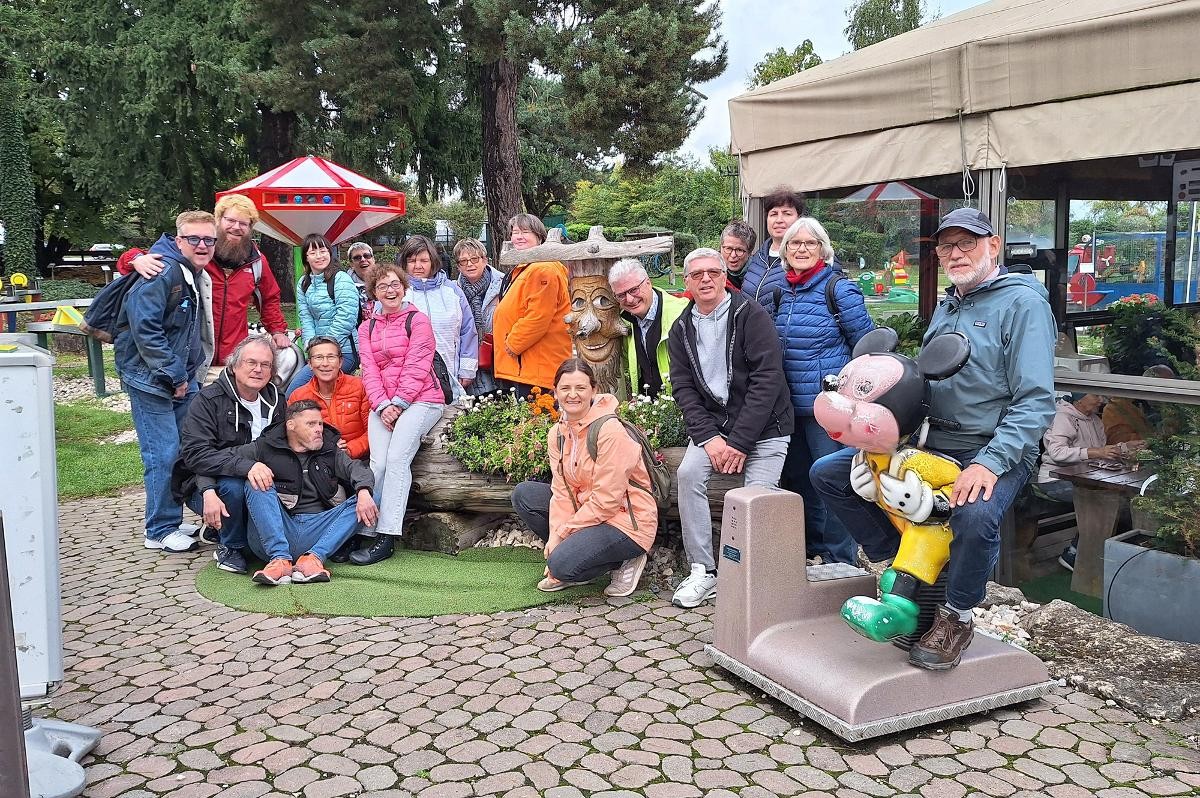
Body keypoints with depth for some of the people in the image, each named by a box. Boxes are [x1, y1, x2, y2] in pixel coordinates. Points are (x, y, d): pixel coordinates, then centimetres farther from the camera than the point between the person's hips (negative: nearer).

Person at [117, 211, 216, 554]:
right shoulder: (161, 273, -17)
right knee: (164, 454, -6)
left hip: (184, 378, 9)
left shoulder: (200, 277, 13)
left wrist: (190, 374, 12)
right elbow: (145, 329, -23)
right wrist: (173, 374, -18)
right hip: (151, 379, -9)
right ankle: (161, 532, 6)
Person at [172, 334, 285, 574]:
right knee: (233, 487, -35)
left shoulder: (275, 400, 4)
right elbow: (195, 453, -25)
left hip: (257, 482, 6)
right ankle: (229, 547, -7)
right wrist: (245, 466, -37)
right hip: (202, 488, -6)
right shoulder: (209, 399, -13)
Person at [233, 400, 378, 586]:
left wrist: (364, 491, -21)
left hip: (316, 532, 2)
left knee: (360, 501, -13)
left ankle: (314, 557, -31)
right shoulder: (266, 448, 11)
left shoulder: (331, 452, 18)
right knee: (257, 484, -21)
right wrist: (250, 465, -20)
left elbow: (355, 468, 2)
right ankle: (280, 559, -34)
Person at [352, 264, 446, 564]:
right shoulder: (367, 328, 18)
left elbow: (416, 366, -6)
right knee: (378, 463, -16)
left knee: (397, 458, -22)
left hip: (420, 400, -4)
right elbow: (369, 370, 7)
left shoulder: (417, 320, 3)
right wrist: (382, 406, -8)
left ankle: (387, 538, -23)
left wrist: (398, 404, -12)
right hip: (382, 404, 4)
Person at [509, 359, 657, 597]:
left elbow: (607, 499, -22)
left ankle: (624, 562, 1)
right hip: (586, 508, 8)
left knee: (562, 565, -25)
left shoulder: (610, 430, -21)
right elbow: (562, 492, 0)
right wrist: (555, 537, -14)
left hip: (627, 520, -8)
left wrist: (563, 532, -15)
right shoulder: (557, 434, 3)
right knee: (523, 494, 0)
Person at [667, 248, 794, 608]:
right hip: (712, 424, 4)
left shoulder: (751, 315, -8)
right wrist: (707, 437, -11)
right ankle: (703, 572, -12)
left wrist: (739, 441, -17)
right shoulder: (681, 329, 8)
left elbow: (767, 379, -14)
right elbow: (683, 387, 4)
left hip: (763, 426, -3)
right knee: (688, 474, -20)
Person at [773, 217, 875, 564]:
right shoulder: (782, 293, 10)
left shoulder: (839, 290, -8)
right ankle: (812, 548, 33)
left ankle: (841, 559, 10)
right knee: (797, 478, 16)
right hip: (791, 406, 7)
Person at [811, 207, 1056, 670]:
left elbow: (1036, 401, -17)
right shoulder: (946, 307, 16)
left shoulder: (1023, 303, -8)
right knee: (827, 473, -1)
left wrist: (989, 463, -27)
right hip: (930, 442, 8)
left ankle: (955, 618, -11)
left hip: (994, 449, -7)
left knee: (975, 514, -39)